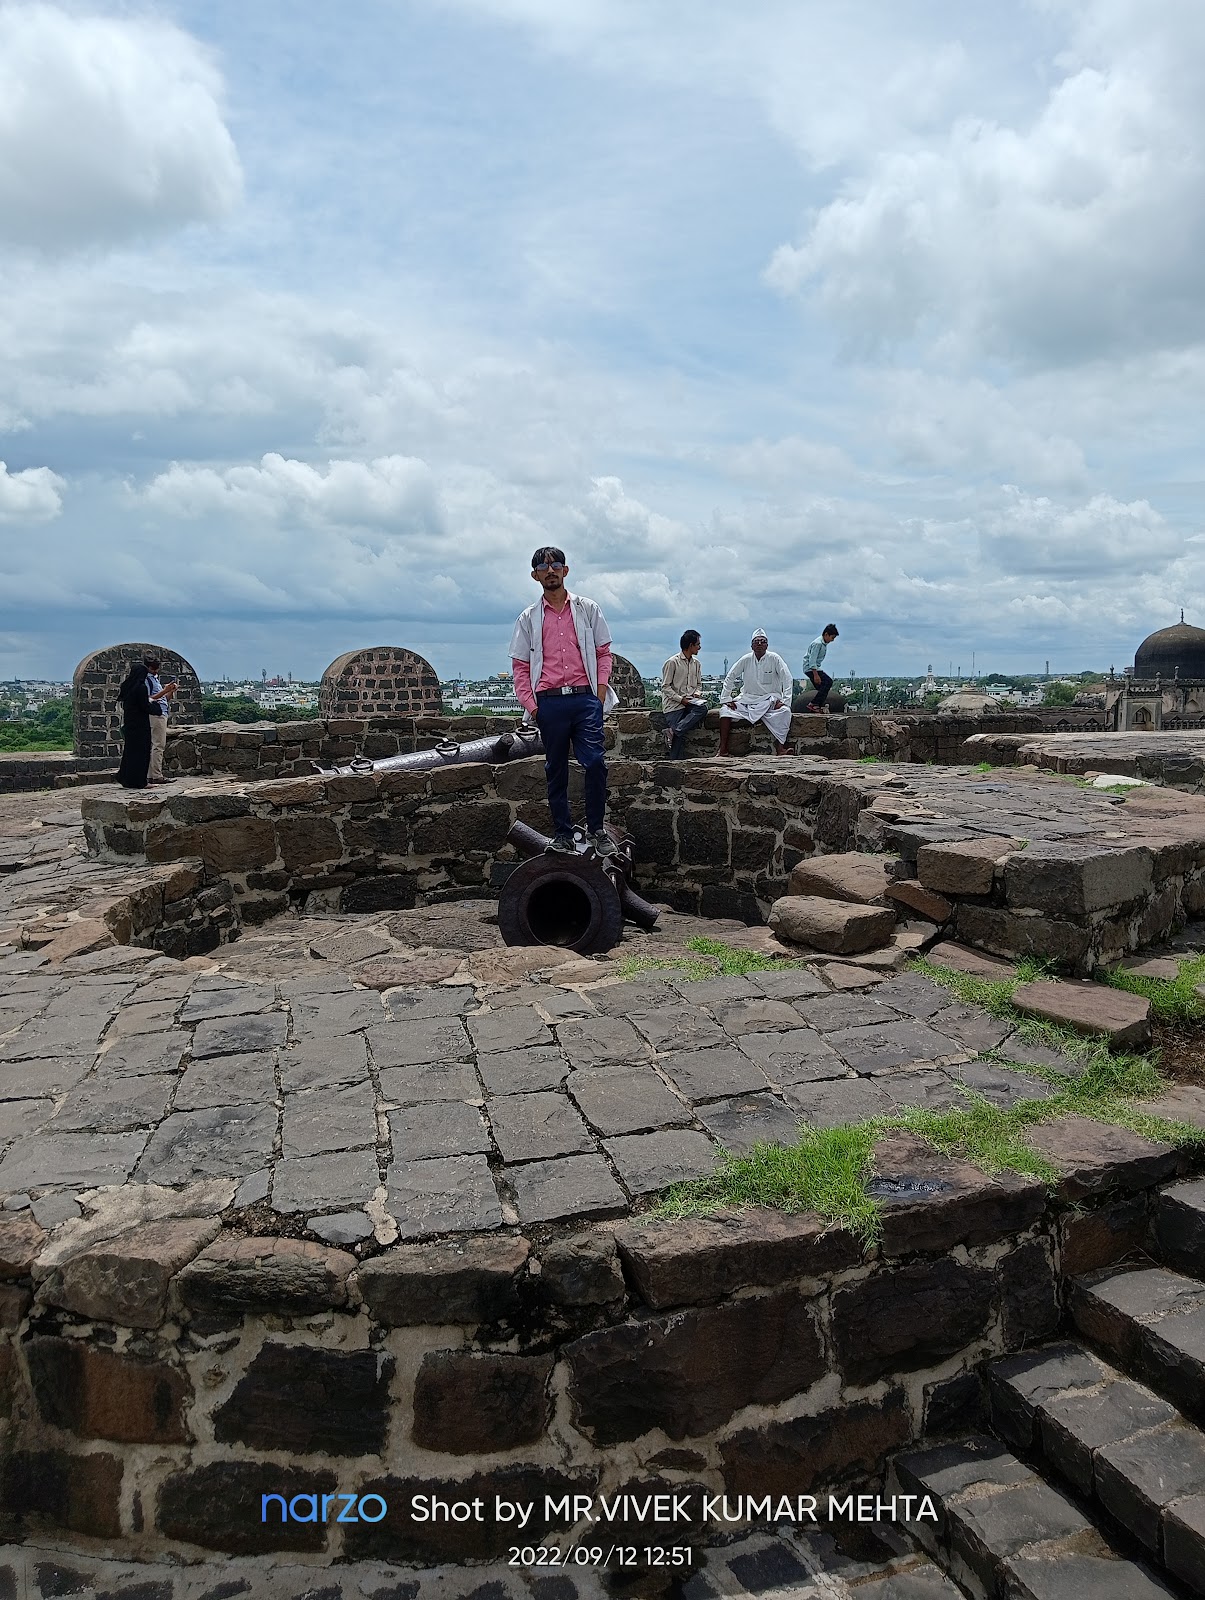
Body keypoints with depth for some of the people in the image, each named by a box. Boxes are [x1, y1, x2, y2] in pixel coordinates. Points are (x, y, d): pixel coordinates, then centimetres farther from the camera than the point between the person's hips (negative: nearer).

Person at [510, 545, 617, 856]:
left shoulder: (587, 609, 11)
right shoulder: (529, 618, 10)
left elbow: (603, 652, 11)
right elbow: (521, 666, 9)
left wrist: (601, 688, -2)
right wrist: (530, 704, -1)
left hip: (585, 698, -1)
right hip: (549, 702, 1)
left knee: (595, 763, -11)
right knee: (556, 770, 6)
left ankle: (596, 830, 4)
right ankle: (562, 834, 14)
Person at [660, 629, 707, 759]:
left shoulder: (696, 663, 15)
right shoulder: (672, 662, -5)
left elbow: (699, 684, 24)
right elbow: (665, 687, -6)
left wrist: (697, 694, 1)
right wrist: (681, 699, -15)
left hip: (690, 702, 5)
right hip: (674, 704, -5)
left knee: (703, 709, -29)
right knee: (680, 737, -19)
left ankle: (672, 731, -30)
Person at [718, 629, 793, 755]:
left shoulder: (774, 659, -5)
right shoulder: (746, 660, 1)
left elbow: (787, 679, -9)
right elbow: (730, 678, 7)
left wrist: (784, 700, -18)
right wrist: (726, 699, -1)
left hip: (769, 700, -3)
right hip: (748, 699, 3)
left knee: (784, 711, -33)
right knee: (725, 710, -17)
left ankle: (780, 749, -36)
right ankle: (723, 750, -20)